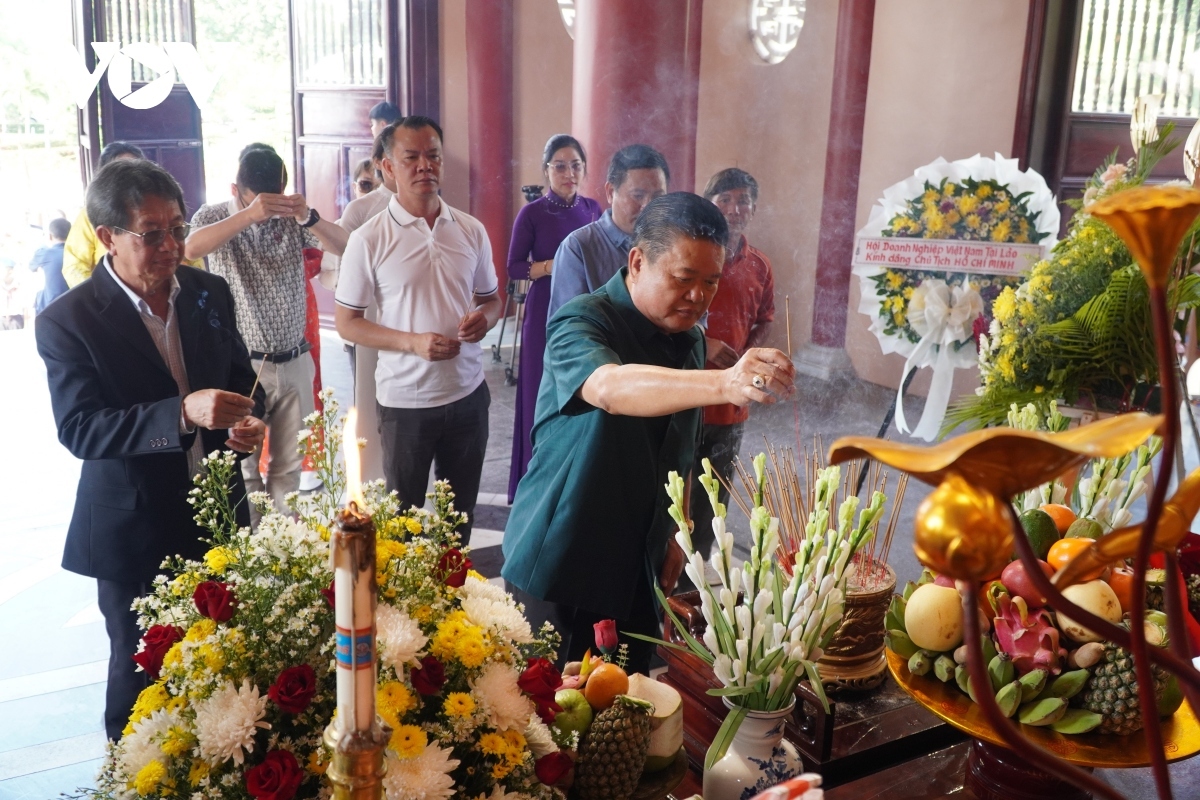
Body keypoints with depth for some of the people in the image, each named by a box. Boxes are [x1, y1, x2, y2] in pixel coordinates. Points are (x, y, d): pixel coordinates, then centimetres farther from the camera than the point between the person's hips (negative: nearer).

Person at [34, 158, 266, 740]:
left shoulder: (210, 293, 1)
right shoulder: (67, 321, -13)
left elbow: (241, 379, 12)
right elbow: (78, 430, -21)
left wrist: (248, 421, -11)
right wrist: (182, 414, -35)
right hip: (135, 534, -4)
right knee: (140, 672, 14)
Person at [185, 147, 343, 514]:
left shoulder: (291, 217, 3)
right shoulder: (214, 216, -3)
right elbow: (191, 248, -26)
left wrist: (309, 218, -28)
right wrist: (249, 215, -38)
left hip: (294, 362, 3)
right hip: (243, 364, -3)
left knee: (289, 466, 12)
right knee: (244, 467, 4)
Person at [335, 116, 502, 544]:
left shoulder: (471, 230, 2)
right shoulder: (369, 239, -9)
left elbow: (491, 297, 13)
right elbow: (346, 322, -5)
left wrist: (484, 318, -11)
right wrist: (412, 342, -19)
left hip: (467, 393, 3)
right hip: (405, 399, -3)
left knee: (461, 512, 18)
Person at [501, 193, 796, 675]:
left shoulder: (690, 339, 5)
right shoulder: (583, 322, -18)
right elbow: (609, 388, -42)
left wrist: (673, 535, 17)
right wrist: (724, 384, -55)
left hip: (640, 569, 6)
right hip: (560, 567, -6)